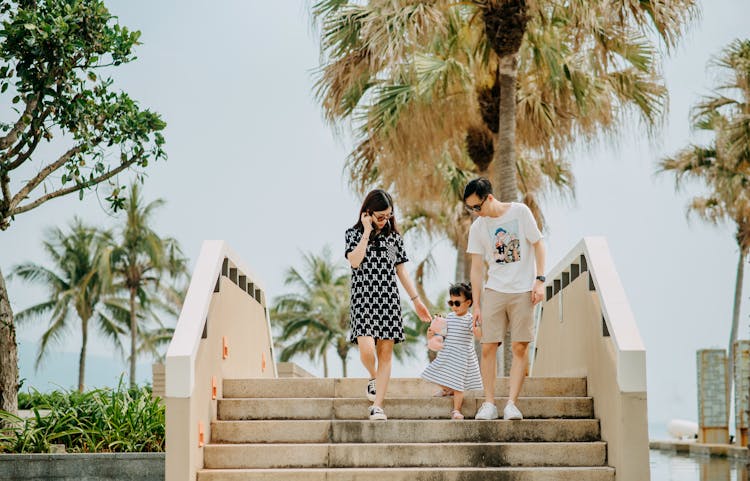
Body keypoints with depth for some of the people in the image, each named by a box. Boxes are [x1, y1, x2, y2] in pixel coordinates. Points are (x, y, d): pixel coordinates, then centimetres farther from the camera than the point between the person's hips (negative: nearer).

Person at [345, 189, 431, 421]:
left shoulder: (394, 237, 11)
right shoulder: (354, 234, 3)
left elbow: (401, 270, 14)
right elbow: (354, 261, -14)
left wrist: (416, 299, 12)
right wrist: (367, 232, -11)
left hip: (389, 300, 3)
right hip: (363, 299, -3)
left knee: (385, 353, -2)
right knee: (367, 349, -18)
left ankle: (377, 406, 0)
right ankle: (373, 377, 16)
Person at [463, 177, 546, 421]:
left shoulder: (520, 212, -3)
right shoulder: (477, 227, 5)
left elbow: (538, 245, 2)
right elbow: (476, 268, 7)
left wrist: (539, 281, -6)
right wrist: (476, 304, 4)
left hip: (523, 291, -2)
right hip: (494, 291, 2)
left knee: (520, 347, -5)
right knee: (488, 347, -4)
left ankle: (511, 404, -2)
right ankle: (489, 403, 4)